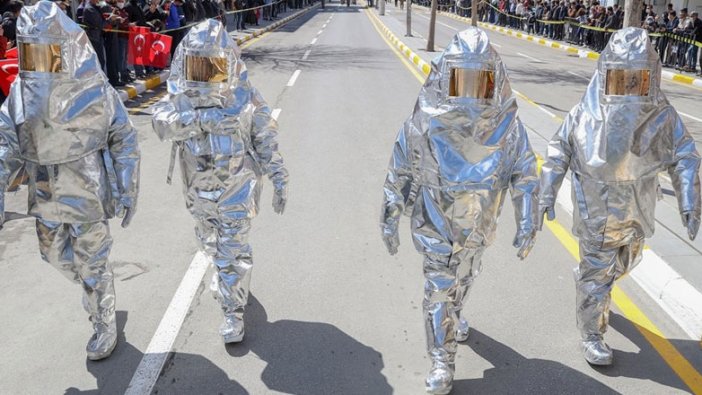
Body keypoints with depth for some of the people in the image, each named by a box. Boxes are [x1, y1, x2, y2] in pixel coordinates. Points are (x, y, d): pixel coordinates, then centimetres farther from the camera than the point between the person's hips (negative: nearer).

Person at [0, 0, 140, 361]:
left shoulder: (94, 90, -19)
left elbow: (125, 141, -11)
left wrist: (128, 192, -9)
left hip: (88, 198, -5)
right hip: (46, 197, 6)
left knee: (92, 264, 8)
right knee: (55, 254, 24)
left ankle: (105, 327, 31)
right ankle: (94, 290, 54)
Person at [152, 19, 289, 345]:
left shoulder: (244, 95, -12)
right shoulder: (181, 95, -8)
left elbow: (265, 138, -5)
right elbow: (163, 121, -29)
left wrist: (279, 178, -7)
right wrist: (202, 117, -45)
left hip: (237, 189, -4)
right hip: (199, 190, 4)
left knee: (232, 252, 1)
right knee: (210, 244, 25)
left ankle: (233, 312, 18)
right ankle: (230, 277, 55)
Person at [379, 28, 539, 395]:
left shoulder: (506, 124, -15)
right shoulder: (425, 123, -20)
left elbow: (525, 174, -5)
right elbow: (400, 173, -10)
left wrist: (527, 224, -4)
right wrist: (389, 220, -5)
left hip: (478, 226, 3)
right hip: (436, 225, -3)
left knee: (463, 278, 24)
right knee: (439, 288, 1)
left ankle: (452, 317, 54)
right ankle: (442, 362, 16)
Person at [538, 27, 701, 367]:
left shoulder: (662, 116, -13)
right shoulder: (586, 113, -18)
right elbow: (559, 150, -6)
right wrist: (547, 194, -8)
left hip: (637, 213, 4)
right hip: (597, 215, -4)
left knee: (624, 263, 26)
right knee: (597, 275, 6)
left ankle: (587, 277, 57)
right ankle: (591, 336, 23)